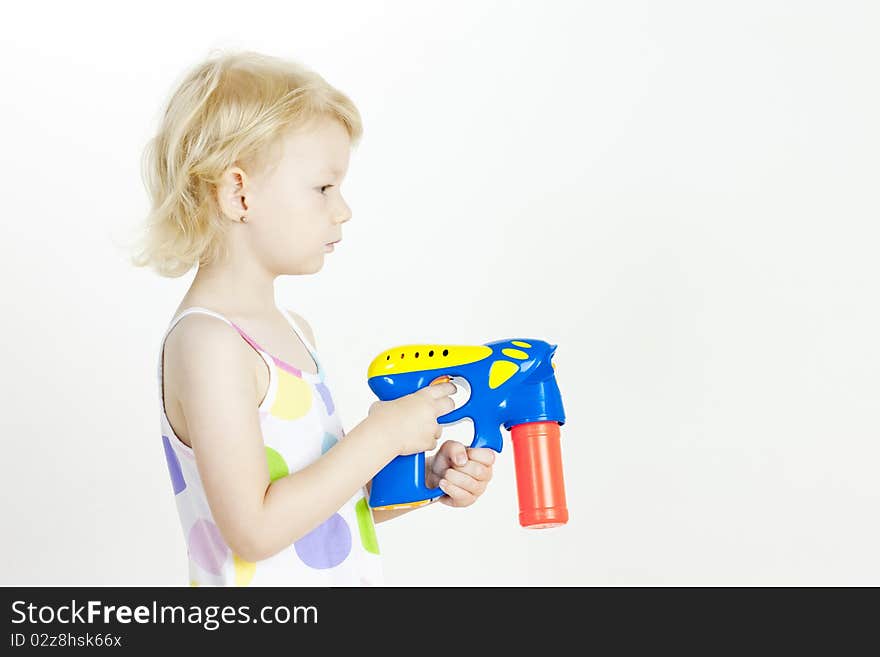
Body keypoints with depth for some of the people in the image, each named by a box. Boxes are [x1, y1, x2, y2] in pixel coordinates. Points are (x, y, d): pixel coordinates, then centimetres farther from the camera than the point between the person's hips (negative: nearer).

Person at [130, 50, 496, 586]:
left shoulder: (292, 331, 5)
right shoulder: (207, 343, -20)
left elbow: (326, 497, 10)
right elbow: (255, 529, -24)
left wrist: (425, 479, -3)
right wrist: (382, 435, -20)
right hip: (259, 616, -7)